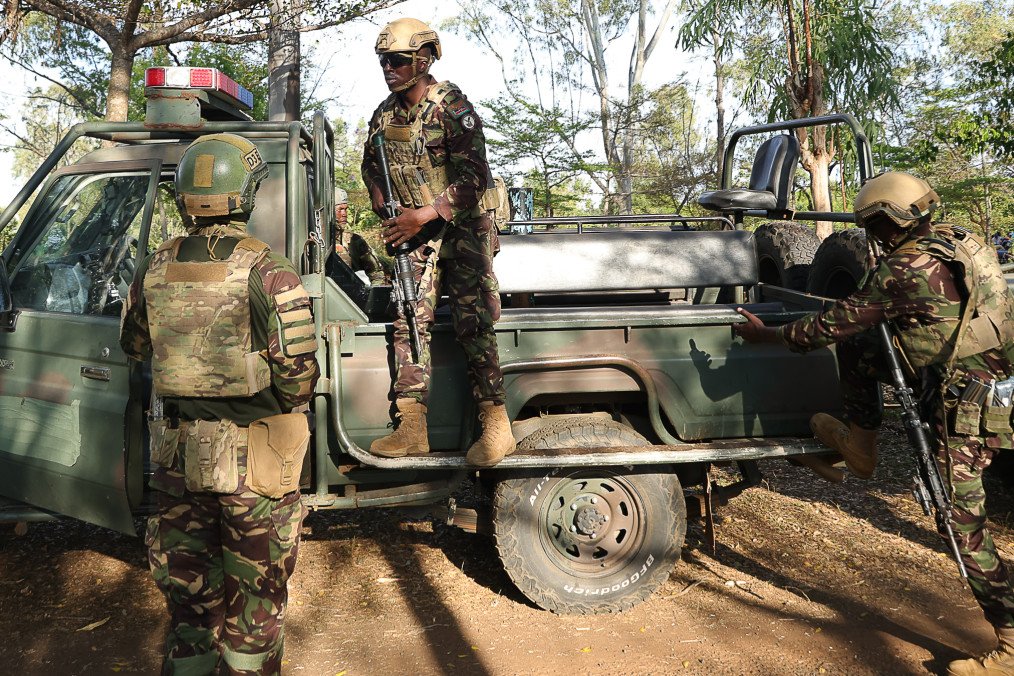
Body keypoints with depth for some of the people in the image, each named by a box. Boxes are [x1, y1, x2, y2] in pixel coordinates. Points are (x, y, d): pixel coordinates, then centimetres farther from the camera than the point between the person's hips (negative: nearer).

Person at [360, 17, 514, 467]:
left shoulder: (451, 106, -12)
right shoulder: (385, 114, 8)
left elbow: (475, 177, -18)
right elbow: (371, 166, 23)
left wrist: (422, 216, -21)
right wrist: (388, 212, 4)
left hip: (460, 231, -6)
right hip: (415, 234, 6)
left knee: (472, 326, -10)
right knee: (409, 323, -3)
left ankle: (496, 428, -3)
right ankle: (412, 430, 0)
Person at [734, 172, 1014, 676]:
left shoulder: (901, 272, -21)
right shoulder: (954, 238, 4)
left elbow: (829, 326, -15)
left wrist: (765, 335, -2)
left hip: (967, 406, -9)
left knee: (962, 525, 0)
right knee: (857, 347, 11)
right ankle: (859, 444, 24)